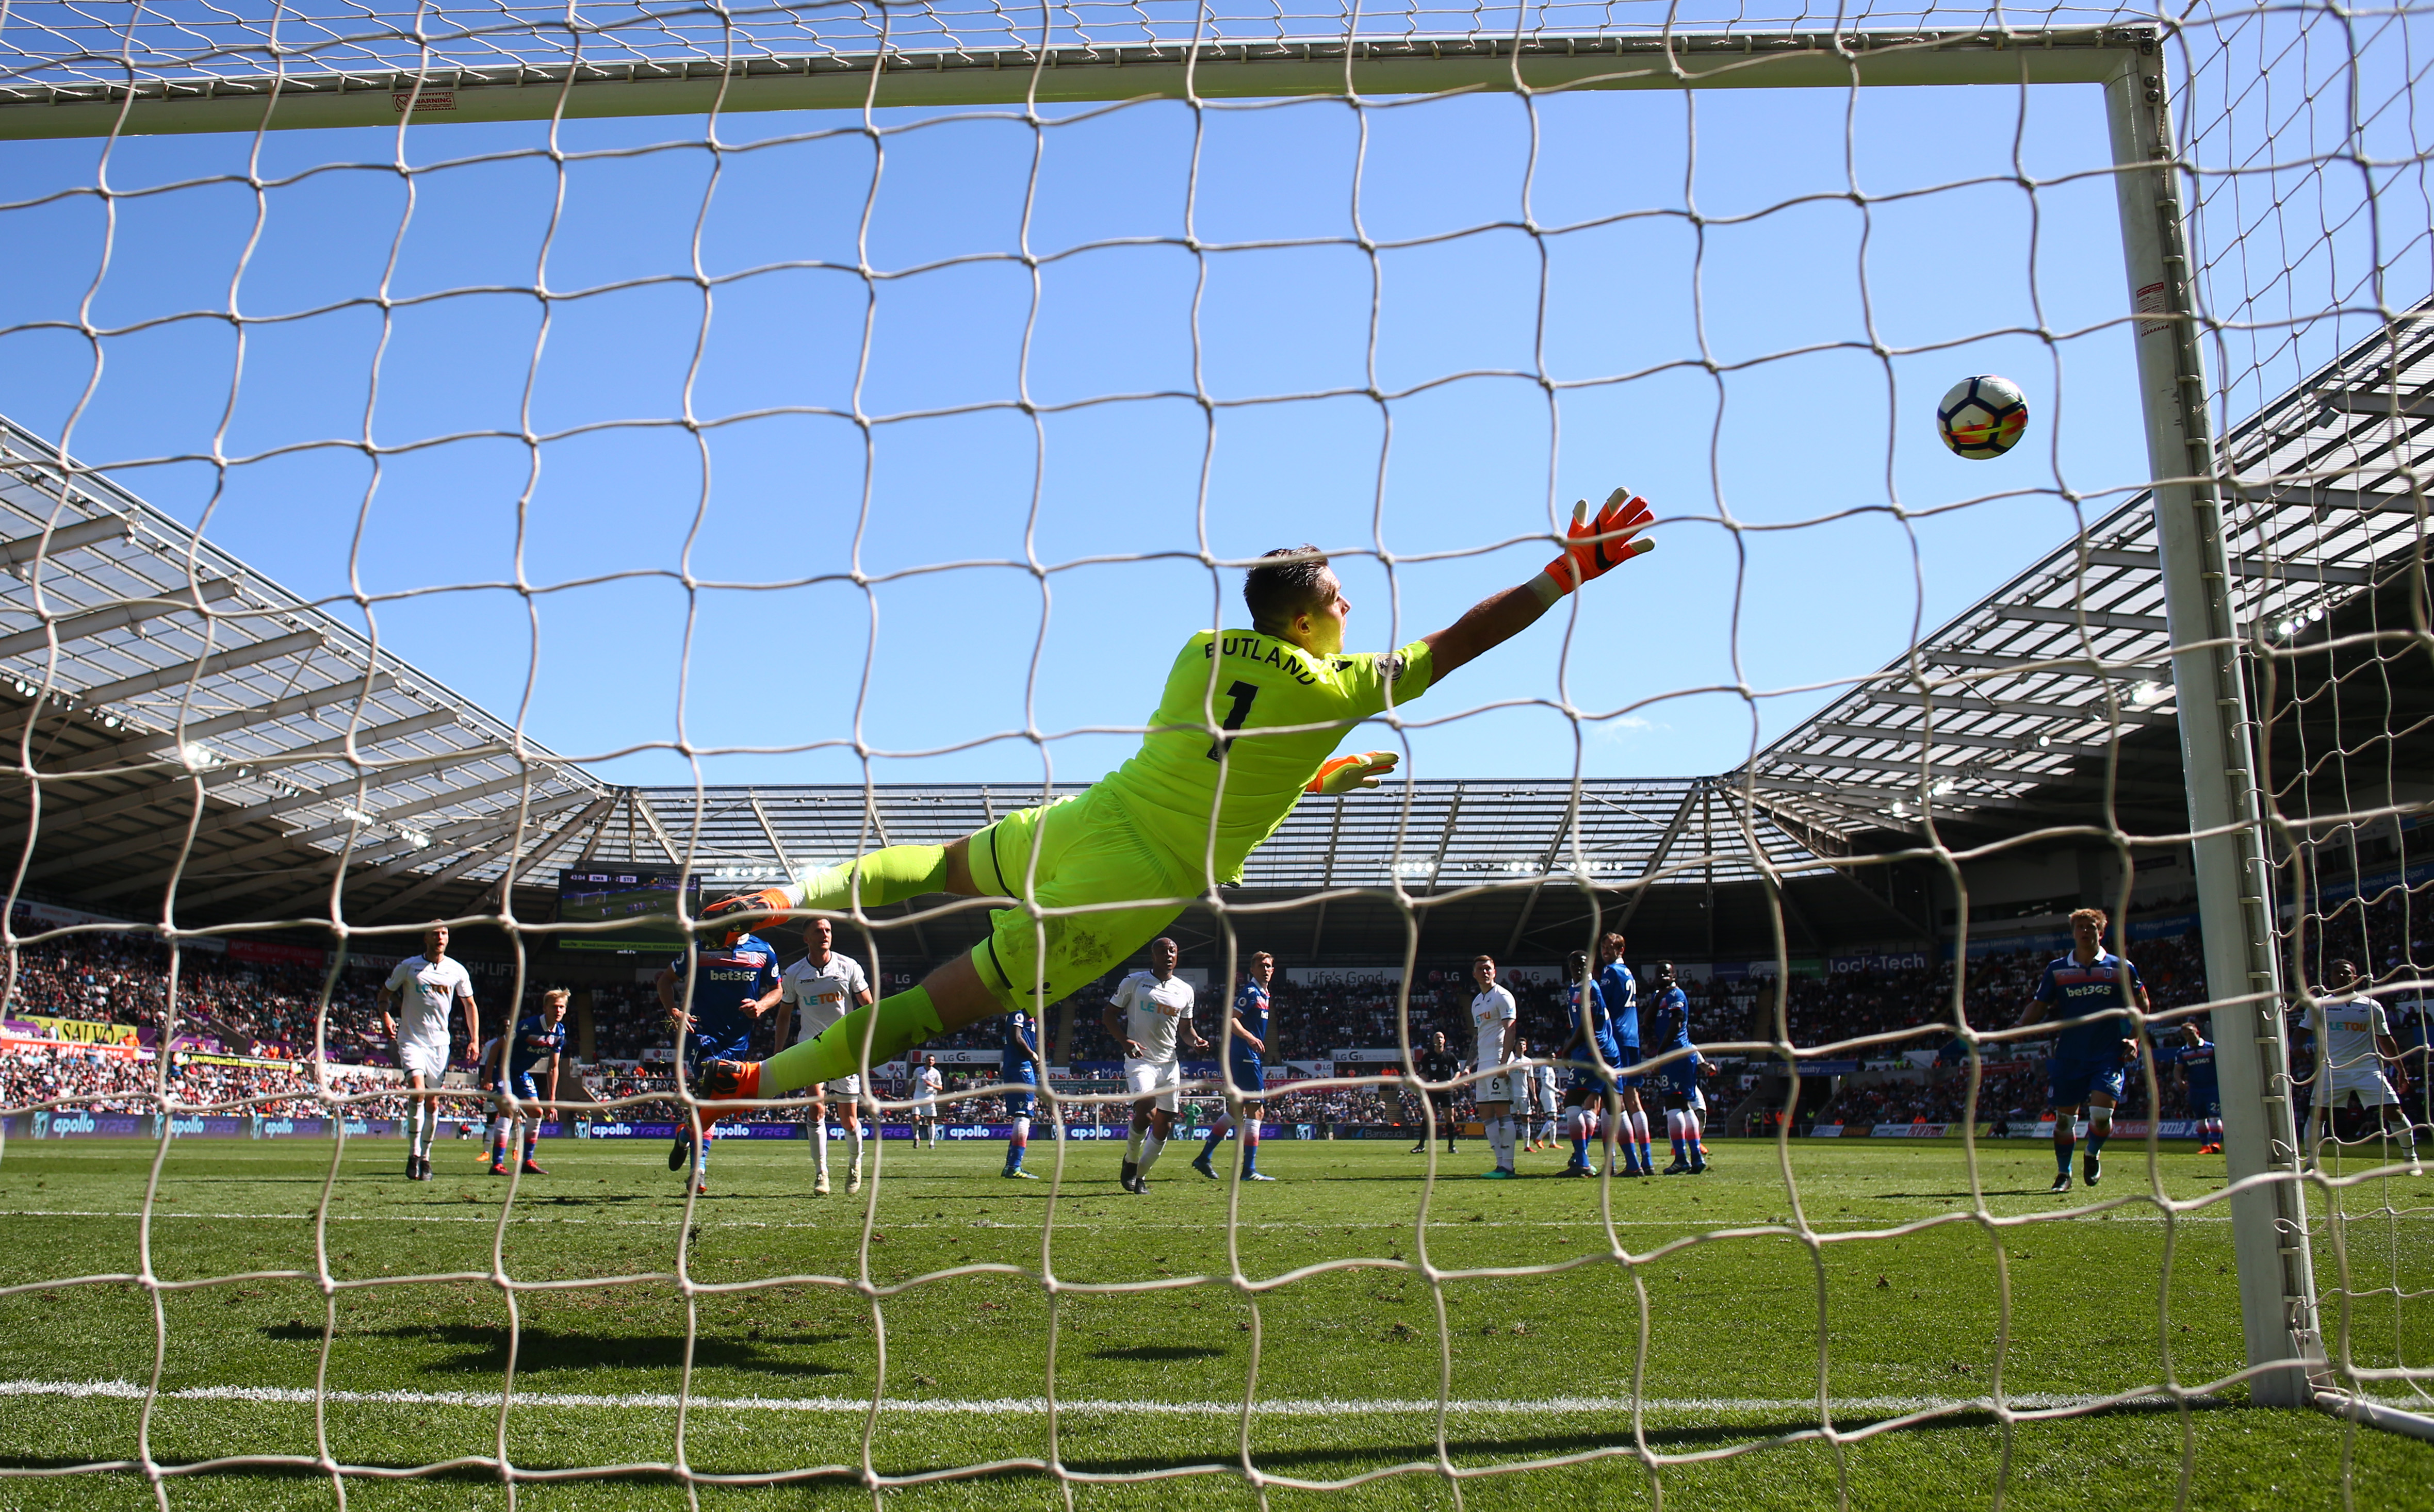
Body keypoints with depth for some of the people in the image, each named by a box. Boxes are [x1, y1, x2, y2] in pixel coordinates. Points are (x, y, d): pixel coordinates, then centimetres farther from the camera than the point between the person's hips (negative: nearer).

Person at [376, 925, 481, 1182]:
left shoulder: (457, 971, 4)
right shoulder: (408, 967, -1)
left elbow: (470, 1005, 14)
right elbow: (384, 994, 10)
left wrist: (474, 1039, 6)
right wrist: (386, 1017, -11)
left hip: (440, 1043, 2)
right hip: (412, 1040, -2)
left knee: (432, 1102, 5)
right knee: (418, 1091, -21)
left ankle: (425, 1157, 19)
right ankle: (414, 1155, -14)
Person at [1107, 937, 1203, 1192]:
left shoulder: (1185, 990, 11)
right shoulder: (1134, 982, 0)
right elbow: (1109, 1014, 4)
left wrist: (1196, 1040, 0)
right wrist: (1125, 1041, -13)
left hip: (1169, 1063, 5)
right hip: (1140, 1060, -5)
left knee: (1164, 1127, 3)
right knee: (1146, 1112, -24)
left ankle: (1139, 1177, 20)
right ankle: (1130, 1160, 3)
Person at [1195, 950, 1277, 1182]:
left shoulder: (1263, 994, 17)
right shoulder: (1251, 992, -12)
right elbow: (1231, 1021, -22)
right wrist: (1250, 1037, -35)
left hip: (1246, 1058, 10)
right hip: (1246, 1057, -10)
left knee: (1235, 1110, 14)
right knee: (1255, 1110, -8)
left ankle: (1204, 1158, 20)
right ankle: (1249, 1169, -6)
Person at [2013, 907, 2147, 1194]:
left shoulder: (2120, 968, 2)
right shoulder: (2057, 969, 4)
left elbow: (2140, 1004, 12)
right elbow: (2039, 1004, 5)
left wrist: (2133, 1038, 1)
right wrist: (2021, 1025, -14)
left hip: (2108, 1055, -2)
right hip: (2069, 1056, 2)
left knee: (2101, 1112, -15)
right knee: (2064, 1117, 5)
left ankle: (2093, 1155, 18)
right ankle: (2063, 1174, 23)